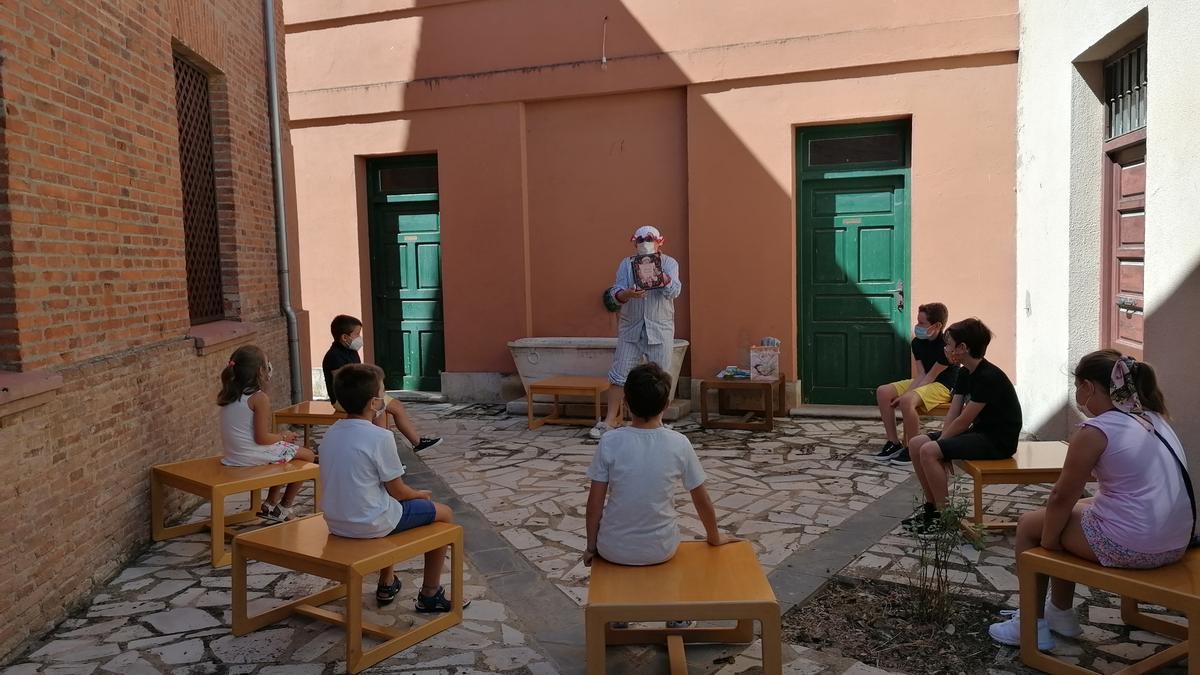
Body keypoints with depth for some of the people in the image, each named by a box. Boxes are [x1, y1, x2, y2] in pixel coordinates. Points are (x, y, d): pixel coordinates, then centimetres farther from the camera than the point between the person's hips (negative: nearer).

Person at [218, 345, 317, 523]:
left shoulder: (227, 396, 5)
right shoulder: (260, 398, -20)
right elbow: (262, 438, -22)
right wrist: (283, 437, -4)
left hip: (233, 455, 9)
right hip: (253, 457, -9)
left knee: (283, 450, 31)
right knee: (308, 456, 7)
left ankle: (270, 505, 33)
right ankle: (283, 509, 16)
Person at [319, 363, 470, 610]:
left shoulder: (331, 432, 2)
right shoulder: (381, 437, -21)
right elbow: (397, 490, -12)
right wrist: (420, 494, 8)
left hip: (335, 522, 8)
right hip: (369, 524, -8)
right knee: (444, 513, 9)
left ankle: (387, 584, 44)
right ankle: (430, 594, 18)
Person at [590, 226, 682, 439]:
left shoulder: (669, 263, 2)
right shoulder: (626, 264, 7)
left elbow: (674, 291, -14)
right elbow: (616, 293, -4)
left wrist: (662, 276, -34)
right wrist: (629, 293, -27)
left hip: (660, 329, -1)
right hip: (630, 328, 1)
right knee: (619, 375, 1)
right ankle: (609, 421, 9)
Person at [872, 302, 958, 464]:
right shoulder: (917, 342, 1)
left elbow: (931, 376, -19)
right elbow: (921, 374, -4)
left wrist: (906, 395, -24)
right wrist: (906, 393, -20)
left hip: (944, 386, -8)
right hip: (924, 381, 8)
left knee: (907, 401, -34)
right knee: (883, 392, -9)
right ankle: (894, 442, -3)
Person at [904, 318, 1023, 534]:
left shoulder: (988, 377, -21)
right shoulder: (964, 373, 8)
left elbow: (964, 421, -21)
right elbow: (953, 413, 4)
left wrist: (940, 444, -11)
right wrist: (941, 442, -8)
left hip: (997, 441, -10)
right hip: (978, 432, 10)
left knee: (928, 451, -24)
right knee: (916, 444, 1)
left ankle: (944, 516, -12)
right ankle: (931, 505, 10)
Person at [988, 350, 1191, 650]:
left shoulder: (1095, 431, -15)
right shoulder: (1152, 419, 11)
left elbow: (1061, 496, -11)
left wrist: (1047, 542, 4)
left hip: (1129, 547, -8)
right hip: (1175, 544, 8)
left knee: (1029, 525, 11)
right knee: (1074, 509, 28)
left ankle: (1032, 625, 21)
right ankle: (1060, 613, 36)